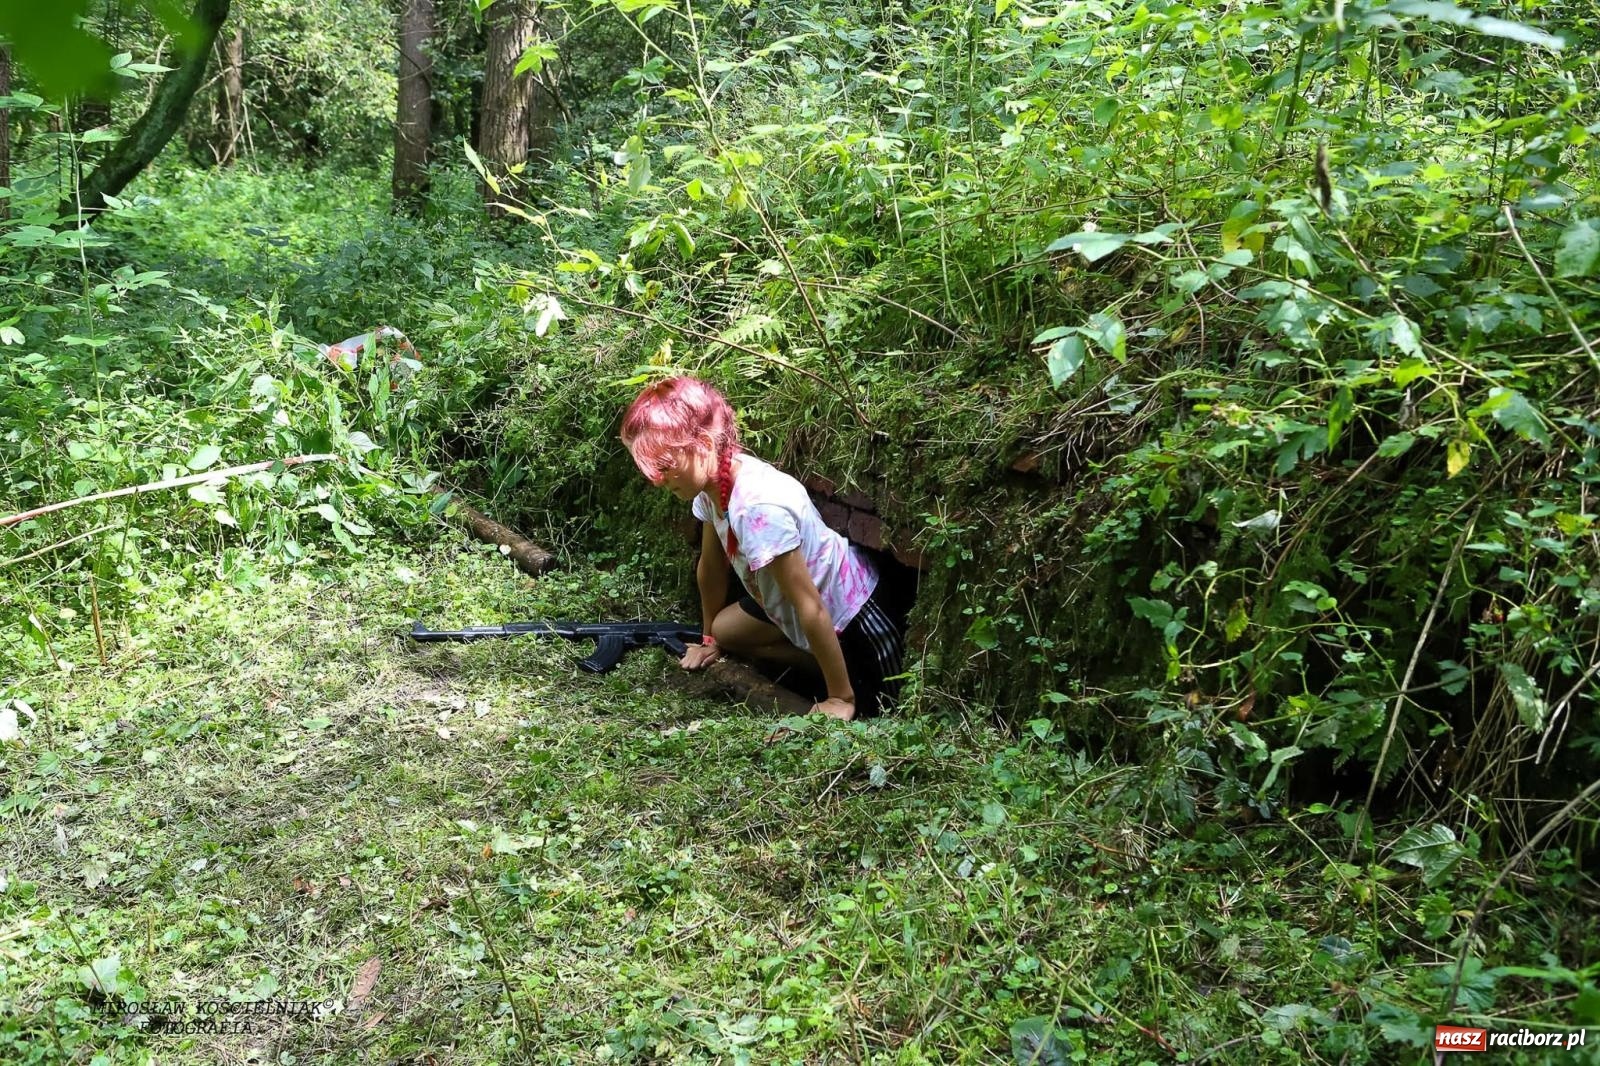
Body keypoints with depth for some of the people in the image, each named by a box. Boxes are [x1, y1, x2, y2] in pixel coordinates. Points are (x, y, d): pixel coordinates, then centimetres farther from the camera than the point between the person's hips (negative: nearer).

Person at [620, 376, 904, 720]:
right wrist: (710, 638, 19)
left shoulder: (759, 507, -36)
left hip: (851, 612, -8)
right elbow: (710, 568, 6)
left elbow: (811, 608, -31)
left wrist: (841, 698, -24)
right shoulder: (714, 480, -10)